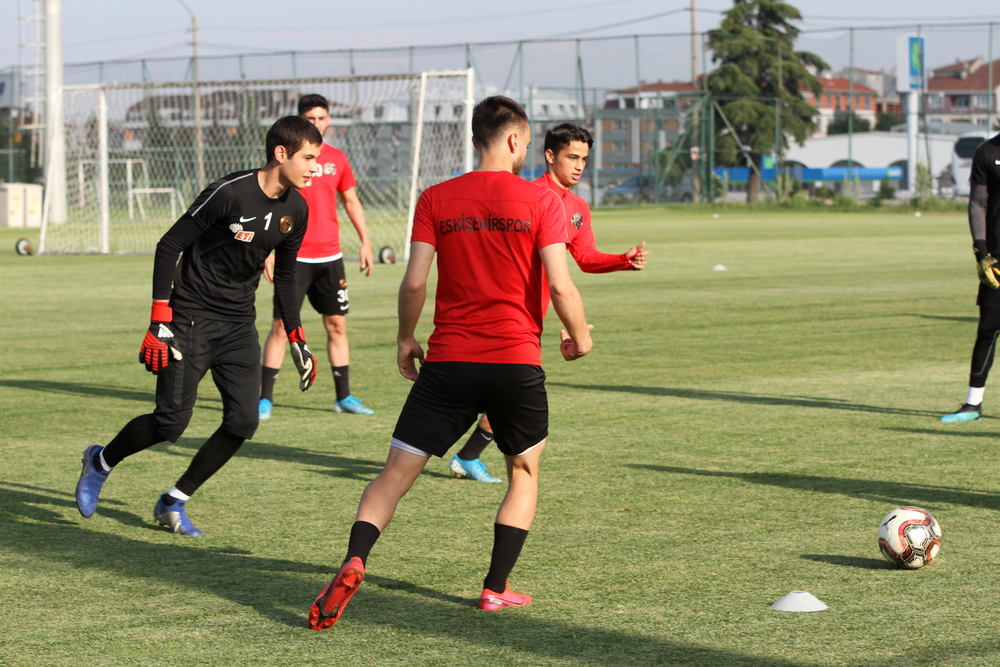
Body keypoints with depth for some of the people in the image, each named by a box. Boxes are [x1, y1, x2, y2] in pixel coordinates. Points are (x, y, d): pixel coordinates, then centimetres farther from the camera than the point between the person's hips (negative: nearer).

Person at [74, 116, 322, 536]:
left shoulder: (296, 209, 3)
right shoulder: (230, 193, -20)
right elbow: (168, 248, -15)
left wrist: (297, 340, 16)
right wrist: (160, 321, -19)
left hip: (239, 326, 6)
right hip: (192, 319, -6)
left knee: (243, 421, -8)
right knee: (171, 421, -9)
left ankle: (174, 502, 10)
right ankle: (100, 463, 20)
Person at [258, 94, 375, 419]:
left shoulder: (337, 158, 8)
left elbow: (351, 201, 18)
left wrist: (365, 241, 12)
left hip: (330, 256, 4)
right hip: (295, 256, -4)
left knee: (337, 324, 7)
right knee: (281, 325, -6)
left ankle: (344, 397, 14)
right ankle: (265, 398, 0)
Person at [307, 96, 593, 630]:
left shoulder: (435, 200, 3)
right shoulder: (541, 201, -2)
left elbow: (414, 281, -1)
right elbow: (560, 286, -8)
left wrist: (405, 339, 14)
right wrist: (578, 336, 10)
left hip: (448, 362, 1)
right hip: (517, 363, -1)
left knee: (396, 473, 4)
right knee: (524, 472, 21)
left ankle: (353, 562, -18)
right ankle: (495, 589, 15)